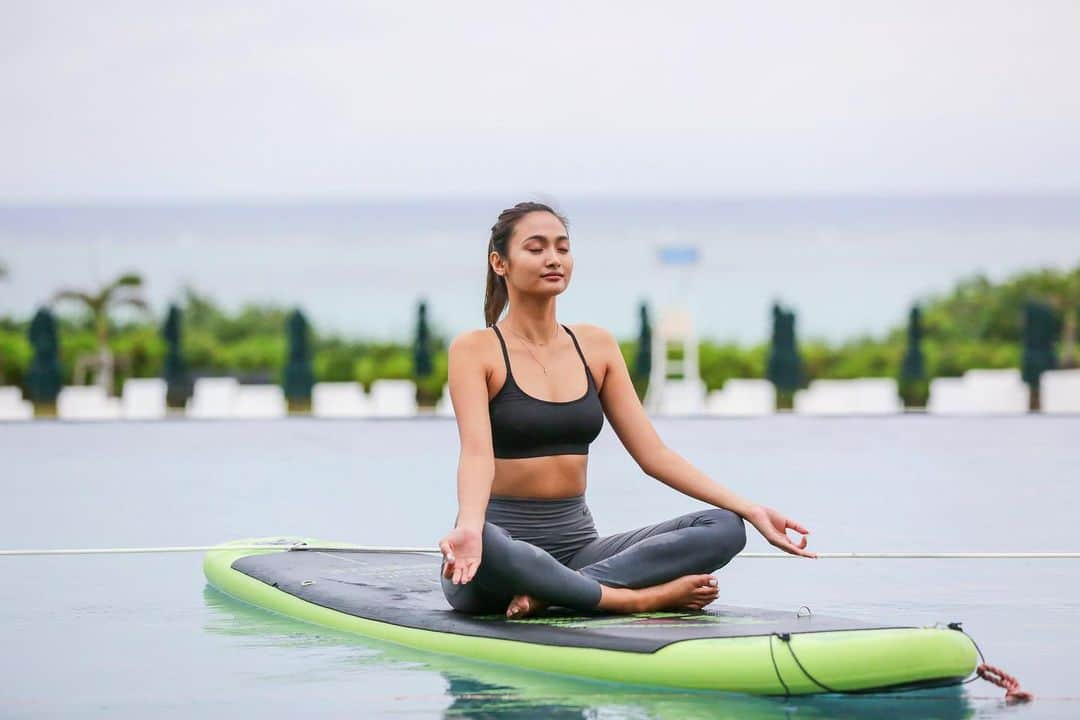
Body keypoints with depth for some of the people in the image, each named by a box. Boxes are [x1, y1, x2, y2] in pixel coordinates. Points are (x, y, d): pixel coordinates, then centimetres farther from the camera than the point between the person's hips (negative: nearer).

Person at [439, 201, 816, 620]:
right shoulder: (475, 349, -3)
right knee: (485, 545, -43)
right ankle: (636, 598, -28)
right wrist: (468, 528, -40)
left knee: (724, 528, -15)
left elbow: (654, 454, 7)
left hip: (576, 543, 6)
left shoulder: (596, 346, 12)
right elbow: (477, 453, -18)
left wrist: (750, 510, -3)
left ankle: (549, 593, -27)